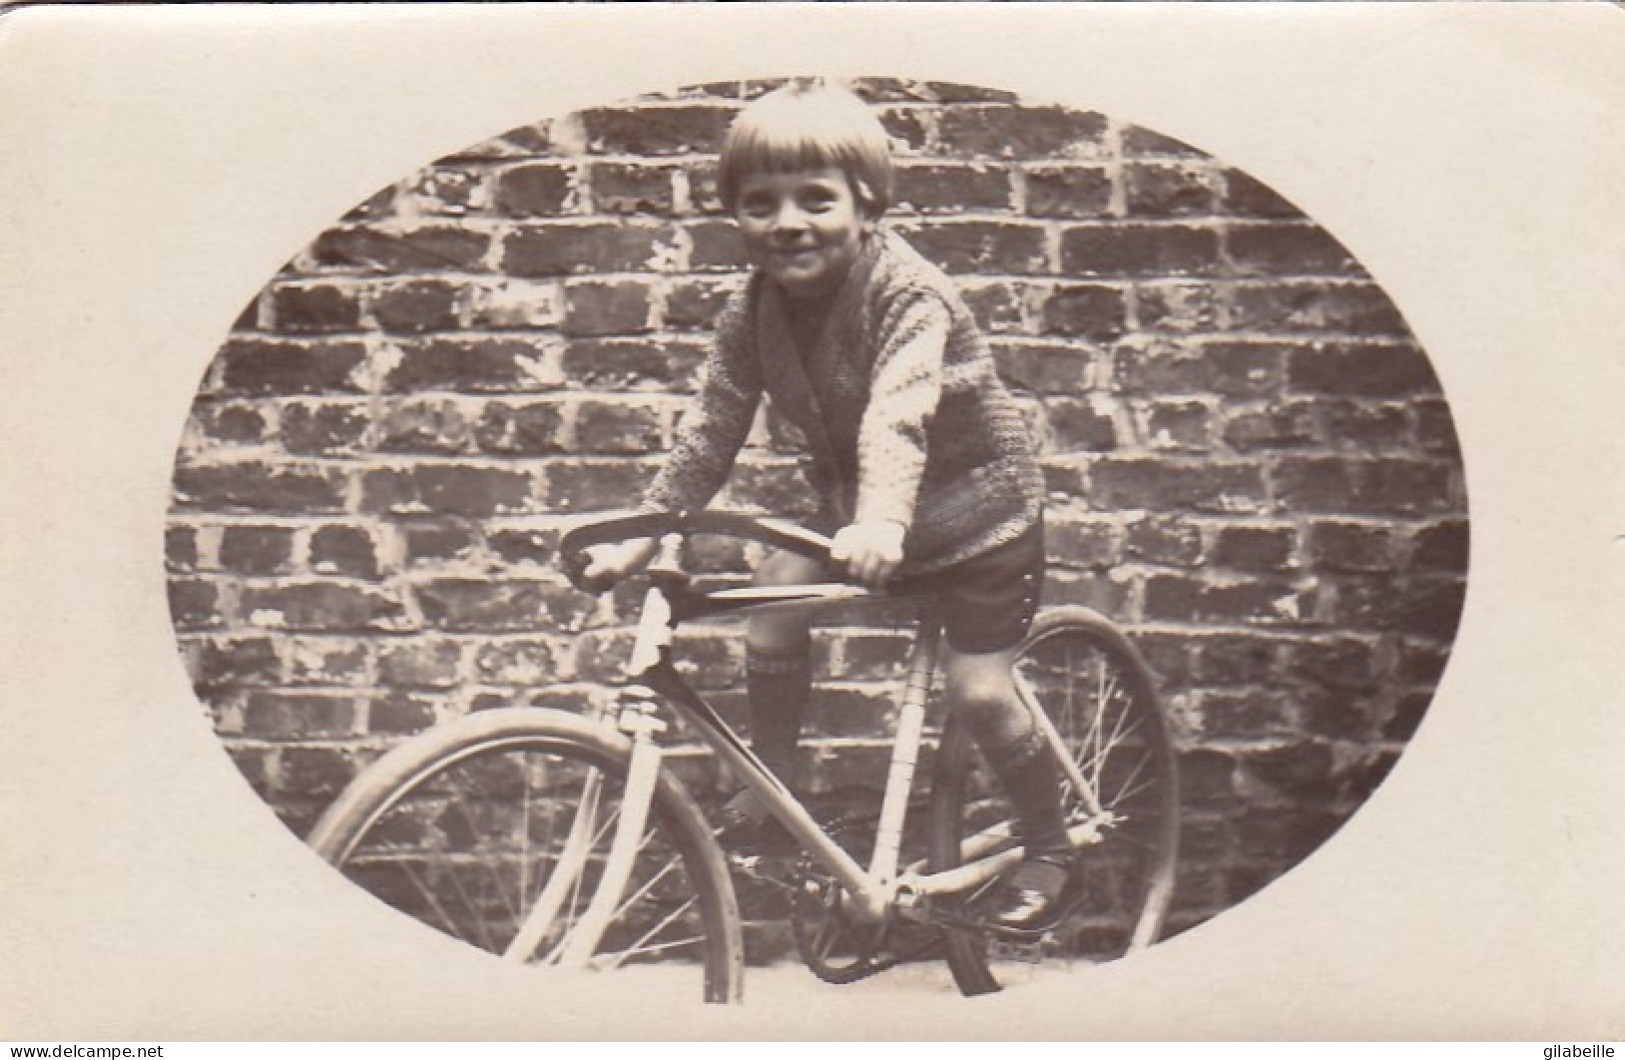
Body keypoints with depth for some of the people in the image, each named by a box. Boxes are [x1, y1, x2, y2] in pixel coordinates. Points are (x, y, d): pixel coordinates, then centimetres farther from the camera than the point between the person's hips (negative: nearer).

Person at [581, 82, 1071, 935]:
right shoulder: (754, 312, -10)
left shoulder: (906, 292, -28)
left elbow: (898, 416, -43)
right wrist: (639, 537, -11)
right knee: (774, 594, -15)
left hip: (974, 500, -5)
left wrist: (882, 522, -59)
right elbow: (711, 429, -6)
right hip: (851, 500, 6)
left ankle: (1046, 848, 16)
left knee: (977, 688, -8)